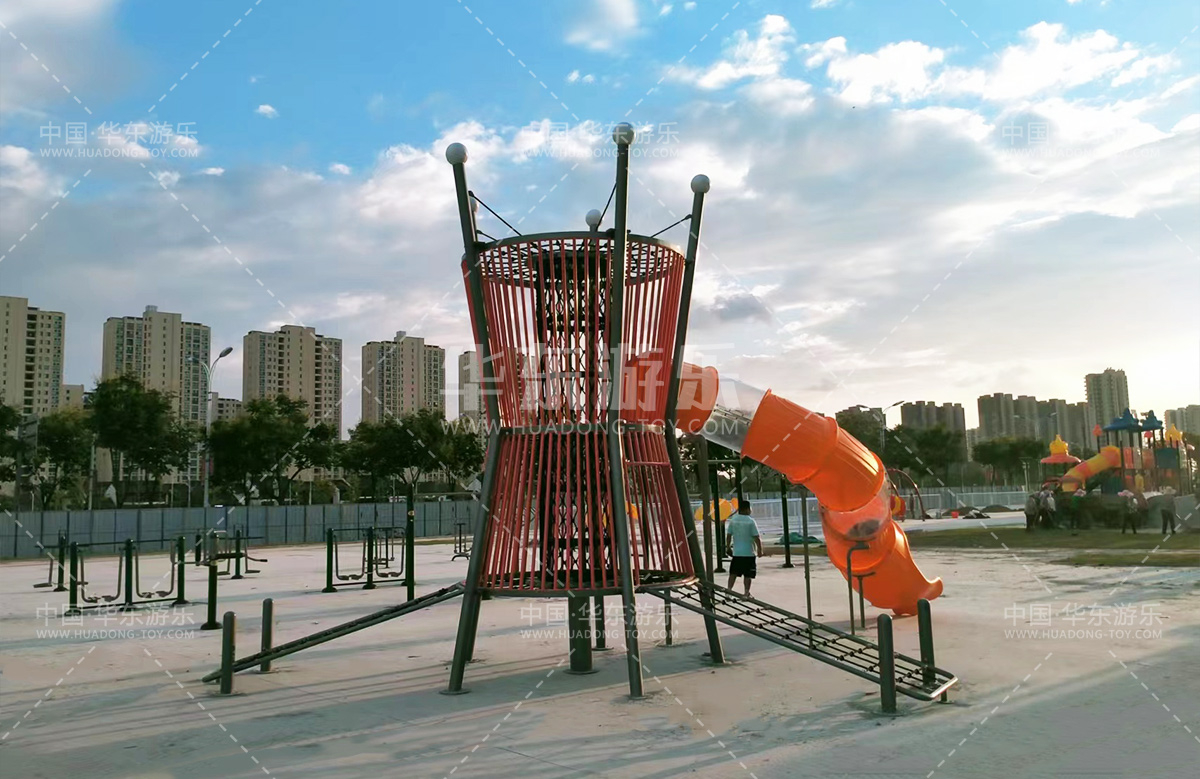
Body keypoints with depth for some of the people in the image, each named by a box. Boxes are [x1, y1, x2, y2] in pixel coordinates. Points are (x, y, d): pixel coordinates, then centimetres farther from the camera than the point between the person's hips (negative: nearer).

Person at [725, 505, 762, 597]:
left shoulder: (733, 520, 1)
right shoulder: (750, 521, -11)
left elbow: (729, 535, 4)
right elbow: (756, 538, -12)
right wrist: (760, 550, -3)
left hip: (736, 552, 4)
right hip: (749, 552, -4)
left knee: (733, 573, 11)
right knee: (748, 575, 5)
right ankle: (746, 593, 8)